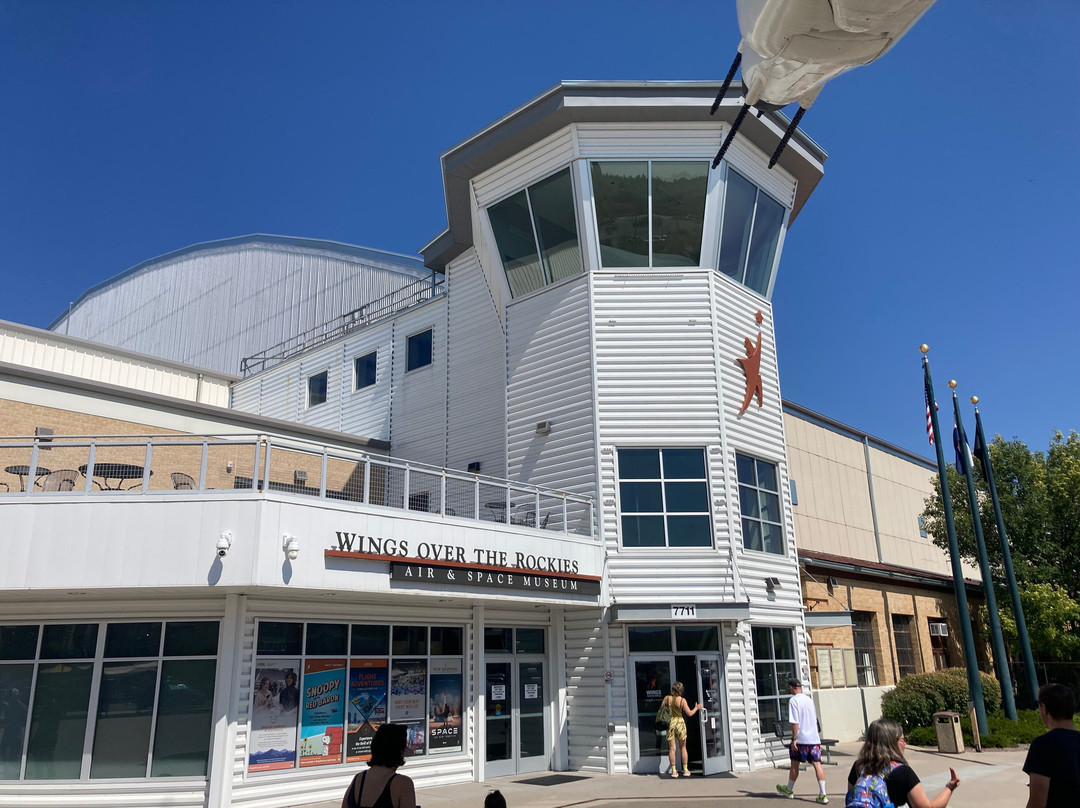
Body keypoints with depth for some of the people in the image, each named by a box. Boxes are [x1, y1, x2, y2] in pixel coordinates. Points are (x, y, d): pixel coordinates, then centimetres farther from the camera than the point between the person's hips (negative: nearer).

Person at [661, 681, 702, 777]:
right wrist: (697, 708, 9)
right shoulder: (682, 700, -8)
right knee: (683, 748, 13)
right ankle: (685, 770, 14)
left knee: (672, 748, 5)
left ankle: (673, 771, 3)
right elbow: (689, 713, -7)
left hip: (670, 723, 1)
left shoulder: (667, 698, -2)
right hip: (680, 722, -1)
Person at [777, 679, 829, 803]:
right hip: (814, 737, 5)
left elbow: (795, 723, -17)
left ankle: (789, 790, 26)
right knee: (817, 764, 0)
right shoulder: (809, 699, 11)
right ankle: (822, 795, -7)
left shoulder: (793, 700, -10)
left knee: (794, 764, 10)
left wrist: (794, 739, -14)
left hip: (800, 738, -5)